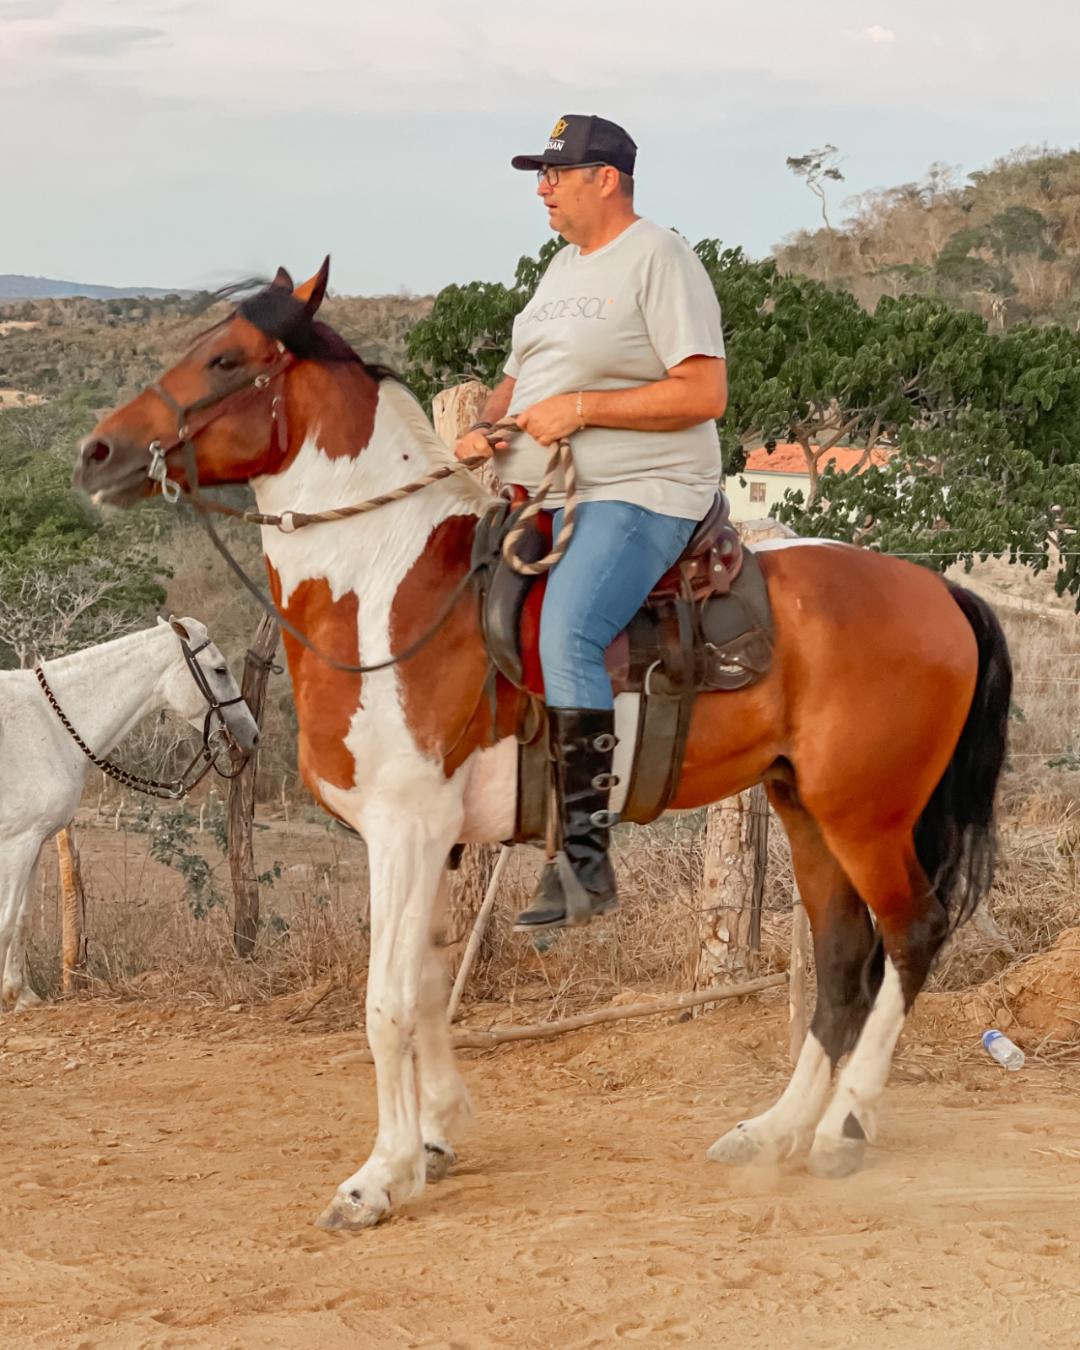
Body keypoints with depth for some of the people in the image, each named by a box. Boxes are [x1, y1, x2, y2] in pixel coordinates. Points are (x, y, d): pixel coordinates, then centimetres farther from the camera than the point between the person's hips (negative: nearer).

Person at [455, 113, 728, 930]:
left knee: (566, 636, -30)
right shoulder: (565, 267, 19)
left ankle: (585, 854, -28)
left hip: (640, 495, -10)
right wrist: (486, 426, 2)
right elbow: (522, 376, 25)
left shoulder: (659, 260, -8)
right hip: (538, 493, 10)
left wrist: (580, 409, -19)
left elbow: (705, 394, -16)